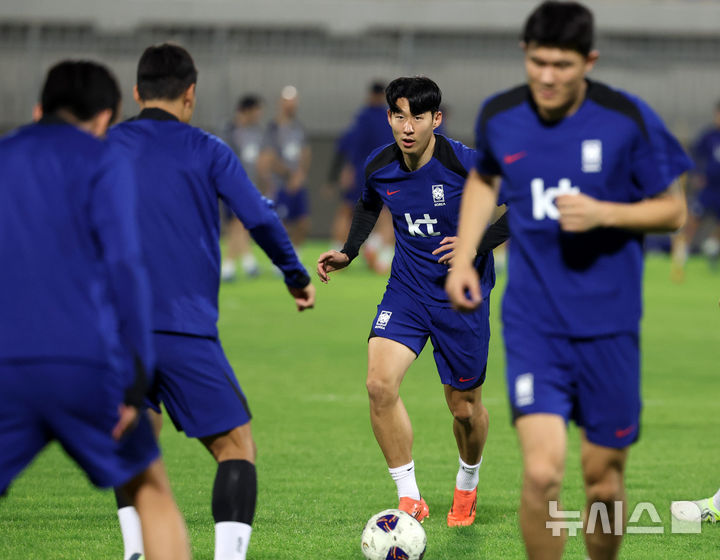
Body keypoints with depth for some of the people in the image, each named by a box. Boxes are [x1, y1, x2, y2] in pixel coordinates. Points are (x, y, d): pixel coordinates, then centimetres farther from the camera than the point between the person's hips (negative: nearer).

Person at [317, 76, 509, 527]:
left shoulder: (466, 164, -19)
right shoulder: (379, 166, -5)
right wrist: (348, 252, 7)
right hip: (407, 290, 3)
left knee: (464, 407, 7)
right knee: (380, 384, -18)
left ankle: (467, 485, 40)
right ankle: (410, 499, -8)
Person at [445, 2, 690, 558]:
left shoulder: (628, 120, -8)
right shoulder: (500, 116, 0)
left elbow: (672, 210, 0)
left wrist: (603, 213, -17)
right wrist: (463, 257, 13)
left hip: (608, 323, 0)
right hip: (533, 322, 0)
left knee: (604, 478, 8)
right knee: (542, 471, -16)